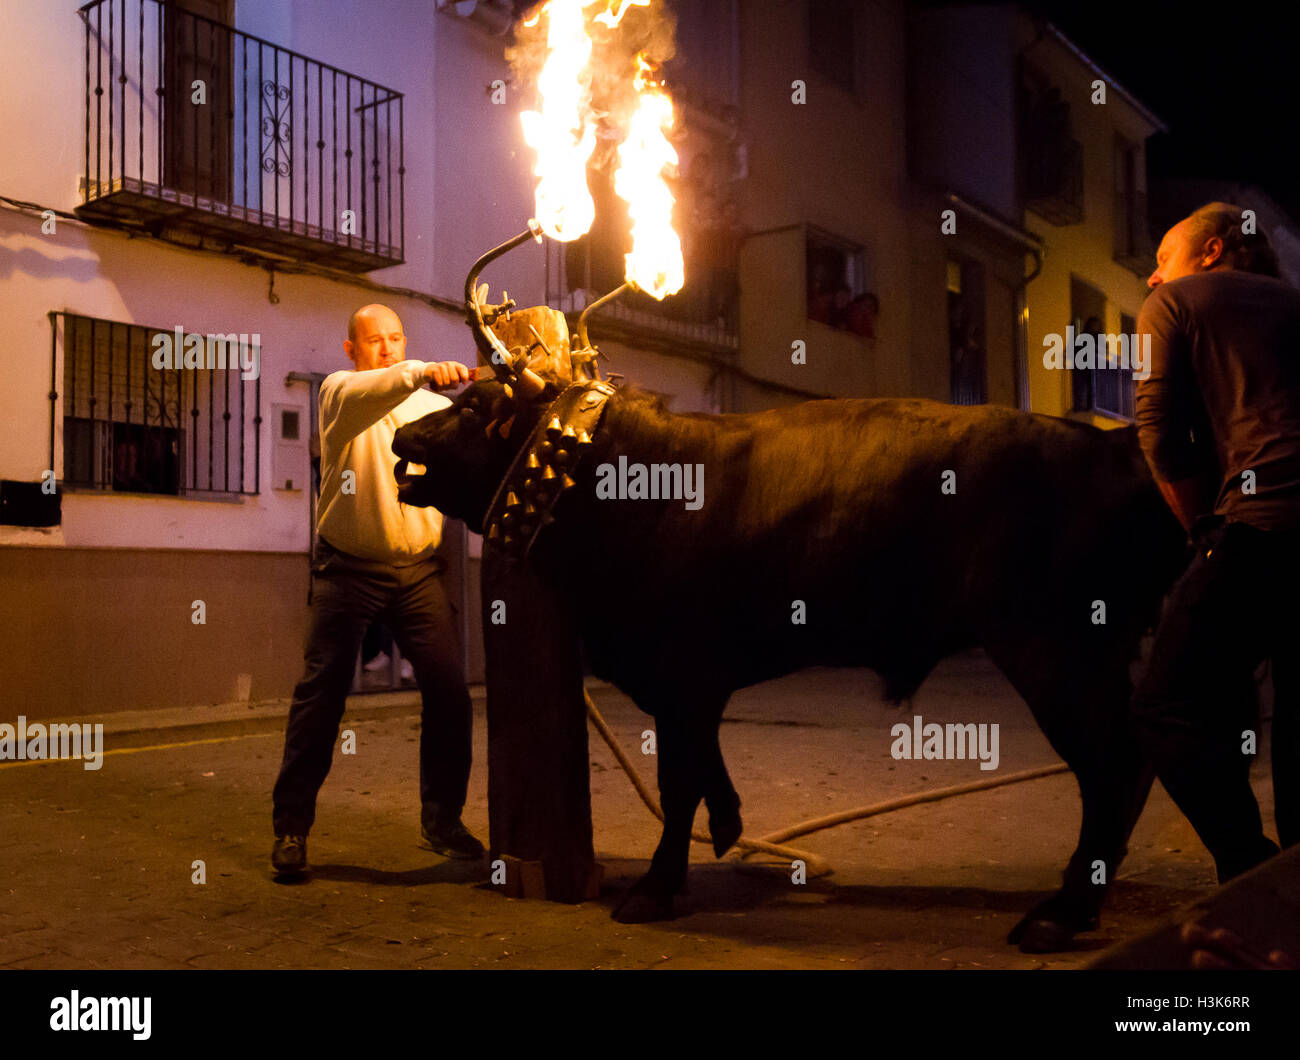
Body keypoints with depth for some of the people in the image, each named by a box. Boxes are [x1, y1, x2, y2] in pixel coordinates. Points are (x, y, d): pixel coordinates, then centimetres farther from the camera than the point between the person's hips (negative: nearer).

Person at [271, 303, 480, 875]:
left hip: (418, 570, 3)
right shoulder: (339, 390, 1)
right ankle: (291, 825, 11)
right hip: (349, 569, -3)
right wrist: (421, 372, -40)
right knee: (320, 694, -1)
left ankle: (442, 818, 16)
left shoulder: (434, 405, 14)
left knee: (449, 691, -1)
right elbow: (363, 398, -24)